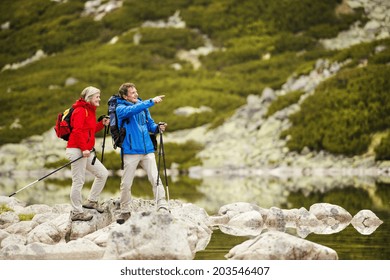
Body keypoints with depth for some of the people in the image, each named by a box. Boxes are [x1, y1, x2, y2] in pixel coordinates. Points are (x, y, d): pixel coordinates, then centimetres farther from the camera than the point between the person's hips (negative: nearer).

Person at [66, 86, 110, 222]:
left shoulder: (90, 111, 19)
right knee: (78, 181, -6)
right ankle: (77, 212, 0)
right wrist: (83, 148, -23)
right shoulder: (80, 111, -11)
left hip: (87, 151, 10)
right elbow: (77, 131, -20)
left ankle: (91, 201, 21)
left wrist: (102, 124, 8)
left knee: (103, 173, 11)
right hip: (77, 150, -10)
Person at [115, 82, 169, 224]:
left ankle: (163, 207, -10)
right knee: (126, 183, 4)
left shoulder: (142, 106, 12)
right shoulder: (120, 108, -5)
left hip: (147, 150, 4)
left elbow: (150, 124, 17)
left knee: (155, 179, -8)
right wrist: (151, 101, -30)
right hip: (131, 151, -4)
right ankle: (125, 211, 19)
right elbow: (132, 110, -26)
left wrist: (158, 128, -6)